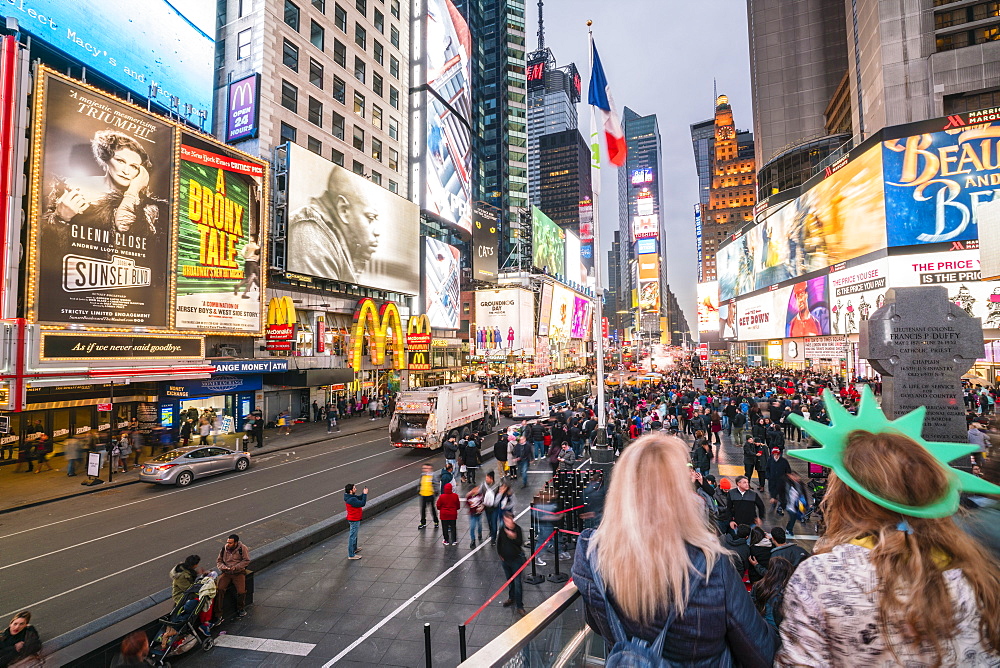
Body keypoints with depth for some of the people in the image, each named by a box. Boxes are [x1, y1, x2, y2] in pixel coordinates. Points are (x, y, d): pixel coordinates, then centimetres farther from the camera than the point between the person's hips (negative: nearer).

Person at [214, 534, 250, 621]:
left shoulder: (242, 548, -4)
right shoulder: (224, 549, 7)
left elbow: (246, 561, -7)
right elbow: (218, 561, 11)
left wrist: (234, 568, -17)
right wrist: (224, 567, -9)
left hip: (238, 573, -3)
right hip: (225, 572, 3)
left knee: (241, 591, -20)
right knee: (219, 589, -23)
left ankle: (241, 608, 11)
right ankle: (218, 614, -14)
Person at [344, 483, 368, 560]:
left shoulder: (351, 496, 1)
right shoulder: (351, 500, -30)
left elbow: (359, 498, 8)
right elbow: (362, 503, -29)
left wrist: (363, 493, -7)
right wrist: (365, 494, -24)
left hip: (354, 519, 10)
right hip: (354, 520, -10)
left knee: (354, 535, 26)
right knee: (352, 536, -1)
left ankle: (354, 548, 44)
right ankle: (351, 555, 8)